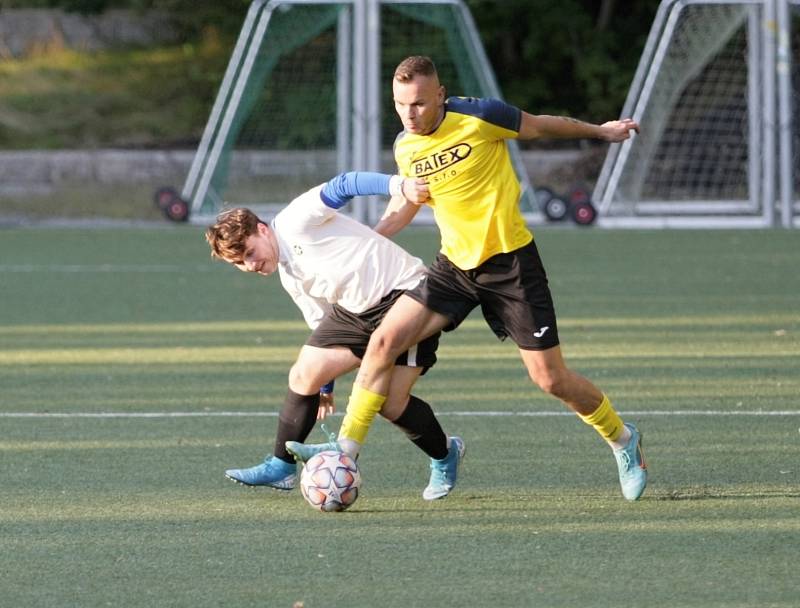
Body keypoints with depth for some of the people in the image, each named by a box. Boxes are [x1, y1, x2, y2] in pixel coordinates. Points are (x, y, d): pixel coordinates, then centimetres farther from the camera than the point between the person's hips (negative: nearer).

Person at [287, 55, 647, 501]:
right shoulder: (405, 147, 0)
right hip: (456, 265, 5)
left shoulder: (478, 117, -16)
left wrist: (600, 131, 14)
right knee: (383, 341, -11)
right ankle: (346, 449, -4)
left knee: (550, 378, -4)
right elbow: (406, 202, 19)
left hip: (511, 261, -5)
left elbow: (541, 127, 1)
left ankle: (623, 439, 21)